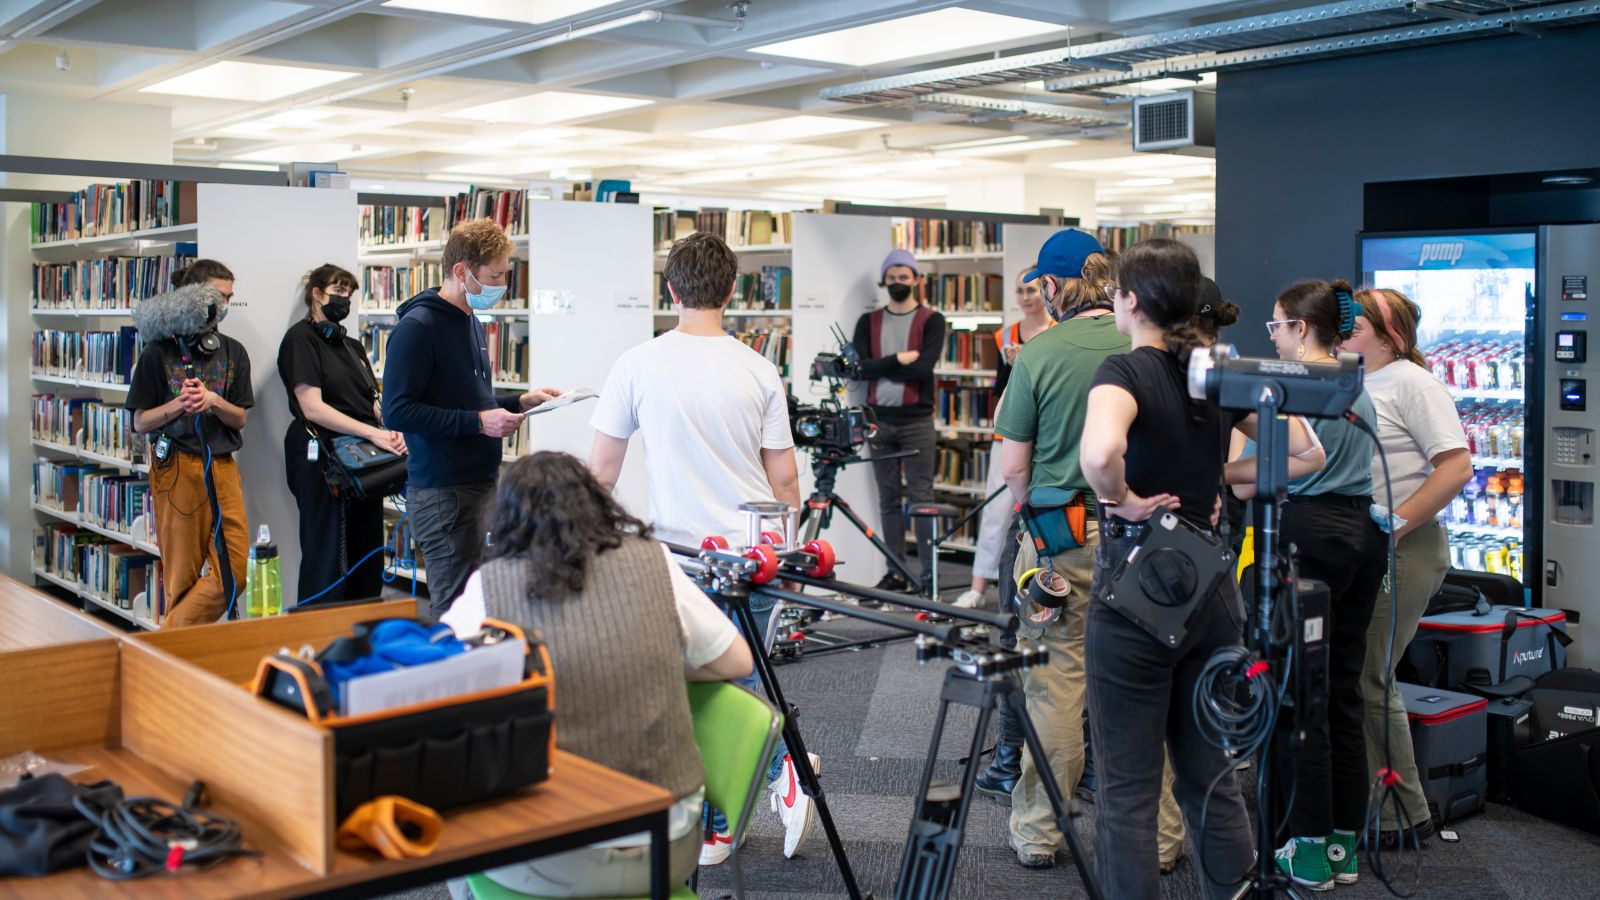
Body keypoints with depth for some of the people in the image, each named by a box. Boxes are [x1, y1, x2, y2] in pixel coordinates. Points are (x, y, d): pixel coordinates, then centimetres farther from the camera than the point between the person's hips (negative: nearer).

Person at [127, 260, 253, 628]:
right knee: (182, 573, 2)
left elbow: (240, 419, 9)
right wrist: (178, 404, -17)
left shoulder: (233, 352, 9)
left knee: (234, 572, -5)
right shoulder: (160, 351, -1)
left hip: (222, 468, 4)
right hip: (176, 469, -3)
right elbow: (140, 423, 0)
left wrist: (214, 402, -11)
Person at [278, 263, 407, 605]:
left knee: (367, 561, 9)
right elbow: (312, 408, -14)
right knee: (328, 564, -6)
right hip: (323, 457, -8)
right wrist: (373, 433, -20)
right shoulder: (301, 338, -4)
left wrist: (390, 430, -3)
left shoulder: (352, 345, 20)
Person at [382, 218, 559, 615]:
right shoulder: (417, 327, -13)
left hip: (480, 483, 9)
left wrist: (520, 401, 11)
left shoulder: (472, 323, 18)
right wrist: (477, 421, -20)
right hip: (444, 492, -9)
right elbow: (397, 412, -19)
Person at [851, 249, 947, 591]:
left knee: (921, 497, -5)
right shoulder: (868, 322, 12)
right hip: (879, 419, 3)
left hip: (916, 421, -3)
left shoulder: (932, 321, 2)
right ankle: (896, 571, 11)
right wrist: (898, 360, -11)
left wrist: (879, 366, -7)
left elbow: (923, 368, -12)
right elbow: (860, 367, -2)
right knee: (888, 498, 6)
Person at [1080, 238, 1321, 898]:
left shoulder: (1125, 371, -13)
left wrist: (1121, 499, -16)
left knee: (1127, 792, 3)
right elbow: (1301, 447, 12)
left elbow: (1100, 451, -34)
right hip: (1208, 592, 6)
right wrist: (1225, 483, 9)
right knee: (1212, 779, 17)